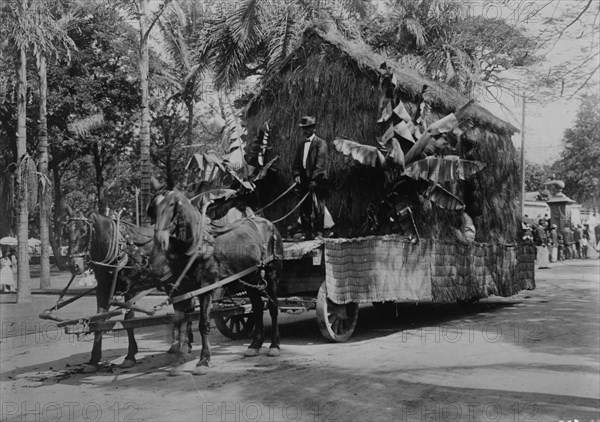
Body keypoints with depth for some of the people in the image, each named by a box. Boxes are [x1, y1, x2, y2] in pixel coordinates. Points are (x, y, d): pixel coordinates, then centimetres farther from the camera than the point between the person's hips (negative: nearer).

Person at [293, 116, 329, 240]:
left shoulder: (320, 143, 0)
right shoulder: (301, 145, 21)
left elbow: (320, 162, -9)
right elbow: (296, 162, 17)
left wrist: (314, 179, -18)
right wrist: (296, 174, -2)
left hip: (317, 180, -6)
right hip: (304, 180, 6)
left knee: (317, 207, -7)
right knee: (304, 208, 4)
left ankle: (318, 233, -4)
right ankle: (307, 233, 9)